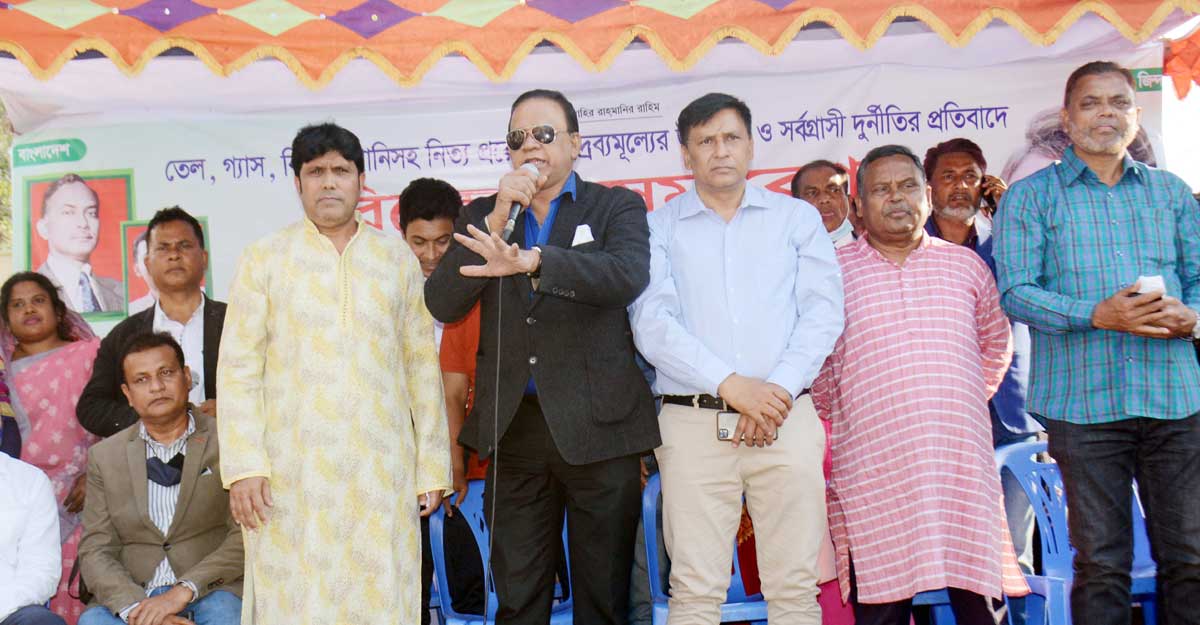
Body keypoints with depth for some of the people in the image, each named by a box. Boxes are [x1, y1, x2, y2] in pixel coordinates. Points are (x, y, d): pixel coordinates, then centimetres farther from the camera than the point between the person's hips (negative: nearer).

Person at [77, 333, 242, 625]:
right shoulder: (104, 456, 14)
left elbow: (248, 535, -3)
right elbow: (96, 551, 7)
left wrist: (185, 590, -16)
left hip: (211, 592, -2)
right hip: (135, 597, 2)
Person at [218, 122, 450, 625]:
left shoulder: (397, 257, 9)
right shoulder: (264, 258, 5)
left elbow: (422, 365, 9)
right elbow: (238, 368, 2)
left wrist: (432, 465, 5)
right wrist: (243, 466, -8)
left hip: (382, 468, 1)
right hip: (291, 470, -1)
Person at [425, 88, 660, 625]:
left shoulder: (617, 206, 3)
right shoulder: (481, 215, 11)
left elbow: (628, 275, -18)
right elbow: (442, 305, -1)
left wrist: (531, 261, -32)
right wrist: (498, 219, -11)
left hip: (596, 425, -2)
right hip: (513, 427, 3)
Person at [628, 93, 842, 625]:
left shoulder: (797, 217, 14)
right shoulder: (659, 228, 11)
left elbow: (823, 312, 5)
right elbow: (652, 324, -2)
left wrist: (779, 389, -10)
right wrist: (731, 385, -13)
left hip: (787, 419, 1)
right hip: (693, 422, -1)